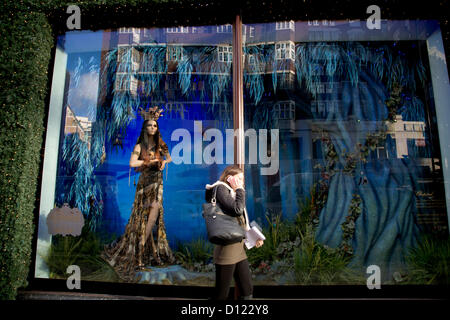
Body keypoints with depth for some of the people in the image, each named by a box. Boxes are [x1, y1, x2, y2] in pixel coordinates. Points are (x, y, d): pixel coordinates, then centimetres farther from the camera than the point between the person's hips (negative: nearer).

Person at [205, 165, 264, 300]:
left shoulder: (232, 192, 19)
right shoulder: (220, 188, -9)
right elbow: (237, 210, -24)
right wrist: (239, 190, -10)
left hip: (239, 249, 9)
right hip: (227, 250, -9)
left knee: (247, 291, 12)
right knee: (221, 294, 1)